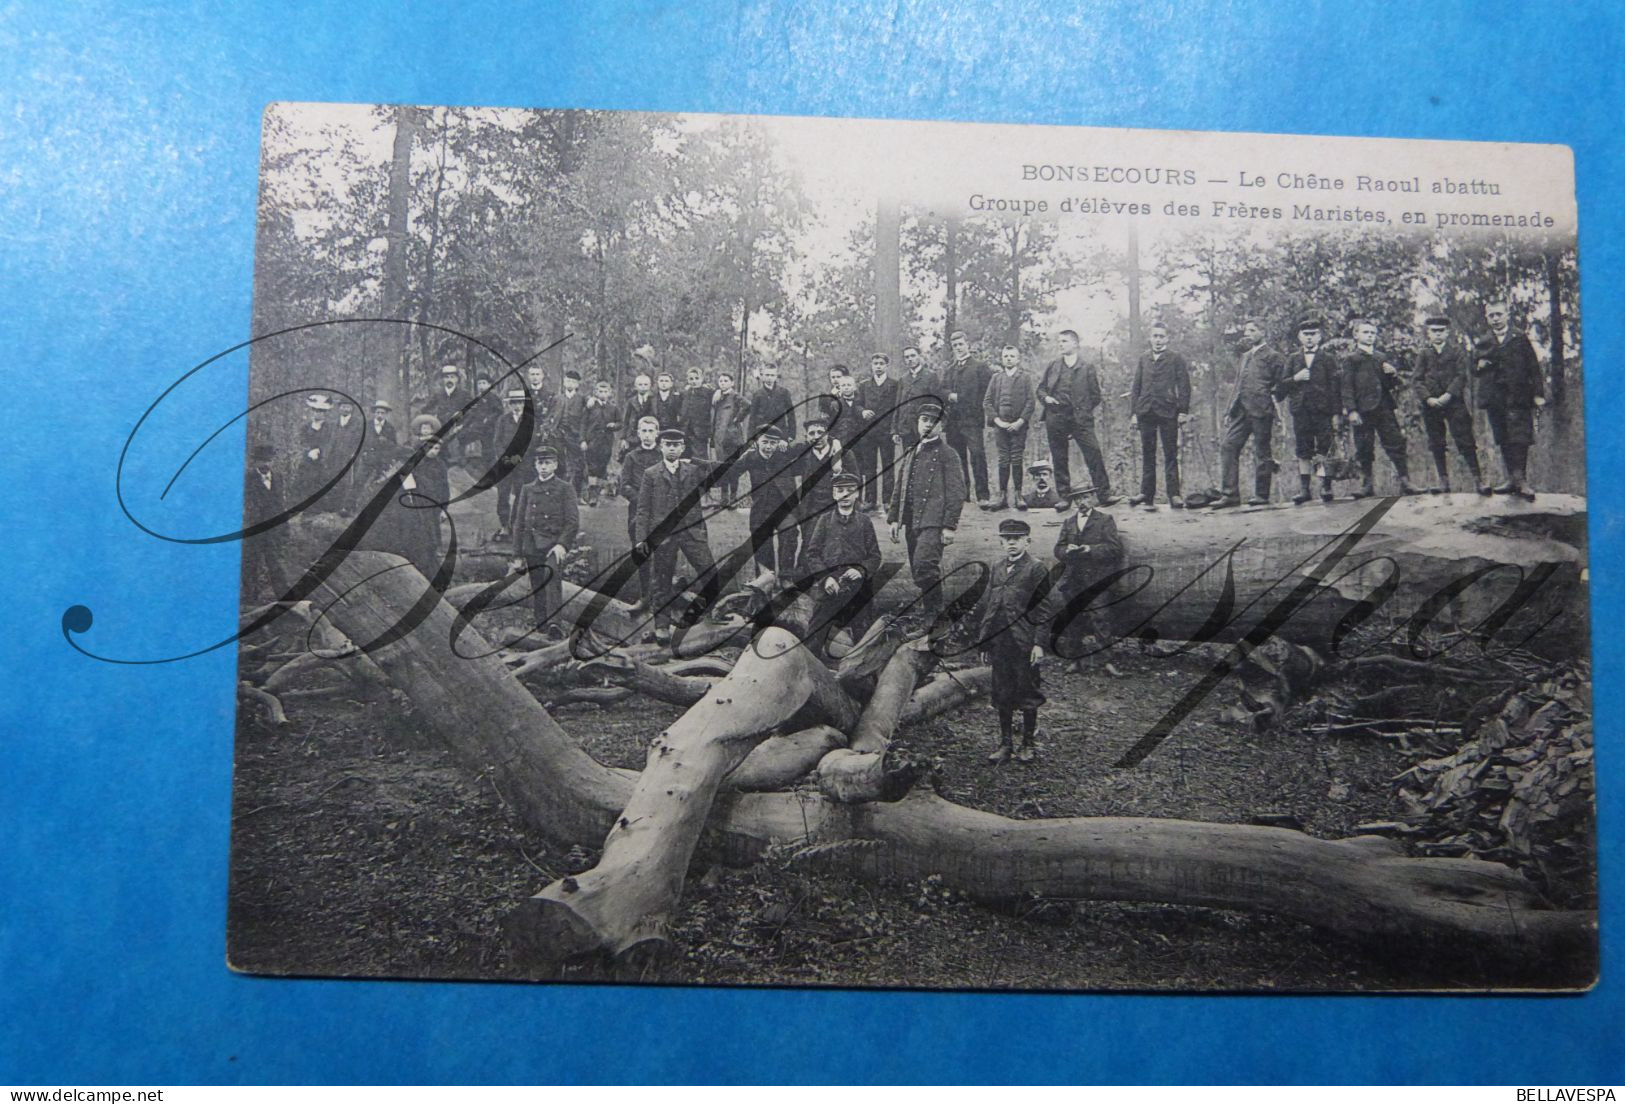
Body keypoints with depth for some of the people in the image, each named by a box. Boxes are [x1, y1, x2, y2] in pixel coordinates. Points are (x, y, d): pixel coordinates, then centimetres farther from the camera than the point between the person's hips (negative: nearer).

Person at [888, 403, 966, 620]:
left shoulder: (947, 454, -1)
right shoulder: (910, 454, 19)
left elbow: (956, 492, -7)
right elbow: (899, 489, 22)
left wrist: (949, 526, -13)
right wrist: (894, 518, 13)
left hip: (934, 522, -7)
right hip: (911, 523, 7)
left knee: (924, 565, -22)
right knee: (918, 570, 9)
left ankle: (935, 616, -14)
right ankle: (930, 613, 20)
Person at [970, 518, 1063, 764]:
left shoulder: (1036, 570, -6)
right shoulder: (996, 570, 10)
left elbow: (1051, 606, -10)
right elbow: (985, 607, 14)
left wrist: (1040, 643, -13)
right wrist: (984, 642, 11)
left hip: (1025, 646, -5)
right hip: (999, 645, 5)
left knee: (1027, 694, 6)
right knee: (1002, 695, 10)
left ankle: (1029, 742, 20)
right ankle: (1005, 744, 20)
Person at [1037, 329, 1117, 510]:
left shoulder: (1087, 368, 6)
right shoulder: (1052, 366, 13)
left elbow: (1096, 395, 9)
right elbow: (1040, 389, 16)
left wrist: (1084, 411, 2)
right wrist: (1046, 398, -4)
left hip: (1081, 418, -2)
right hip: (1056, 418, 2)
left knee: (1094, 454, -10)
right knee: (1059, 459, 4)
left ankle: (1105, 494, -7)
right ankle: (1063, 497, 11)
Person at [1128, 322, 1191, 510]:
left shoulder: (1176, 359, 3)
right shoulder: (1143, 358, 12)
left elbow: (1184, 386, 1)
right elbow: (1136, 386, 12)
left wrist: (1183, 411, -6)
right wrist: (1133, 411, 5)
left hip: (1168, 412, -3)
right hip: (1146, 412, 3)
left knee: (1171, 455, 0)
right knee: (1147, 455, 6)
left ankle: (1174, 494, 3)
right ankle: (1147, 493, 10)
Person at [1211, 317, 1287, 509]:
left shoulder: (1273, 357, 0)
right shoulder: (1245, 356, 21)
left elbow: (1281, 385, -2)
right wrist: (1229, 410, 17)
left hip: (1260, 411, -7)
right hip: (1241, 412, 7)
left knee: (1262, 453, 0)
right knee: (1227, 446, -3)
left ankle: (1261, 495, 7)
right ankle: (1229, 494, -1)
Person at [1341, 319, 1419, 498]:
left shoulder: (1381, 359, 20)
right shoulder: (1351, 359, 6)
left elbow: (1390, 385, 23)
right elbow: (1347, 387, -2)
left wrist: (1393, 374, 0)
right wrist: (1351, 410, -13)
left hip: (1384, 409, 4)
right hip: (1363, 411, -4)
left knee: (1396, 444, -3)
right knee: (1364, 449, -2)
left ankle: (1405, 481, -3)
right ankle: (1367, 484, 6)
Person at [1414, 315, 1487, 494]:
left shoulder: (1457, 350, 5)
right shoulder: (1424, 353, 10)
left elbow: (1461, 376, -3)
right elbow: (1418, 380, 5)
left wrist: (1448, 395, -16)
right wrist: (1428, 398, -10)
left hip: (1454, 401, -3)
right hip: (1431, 404, 3)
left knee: (1465, 441, -6)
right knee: (1436, 445, 5)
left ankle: (1478, 479, -5)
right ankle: (1443, 480, 12)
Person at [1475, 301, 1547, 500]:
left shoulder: (1520, 339, 6)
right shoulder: (1483, 343, 15)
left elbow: (1534, 367, 2)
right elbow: (1476, 368, 20)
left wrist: (1538, 394, -6)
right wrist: (1479, 365, -5)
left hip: (1518, 397, -3)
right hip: (1495, 399, 3)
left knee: (1520, 440, -10)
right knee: (1503, 442, 6)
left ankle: (1521, 480, -10)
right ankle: (1512, 479, 11)